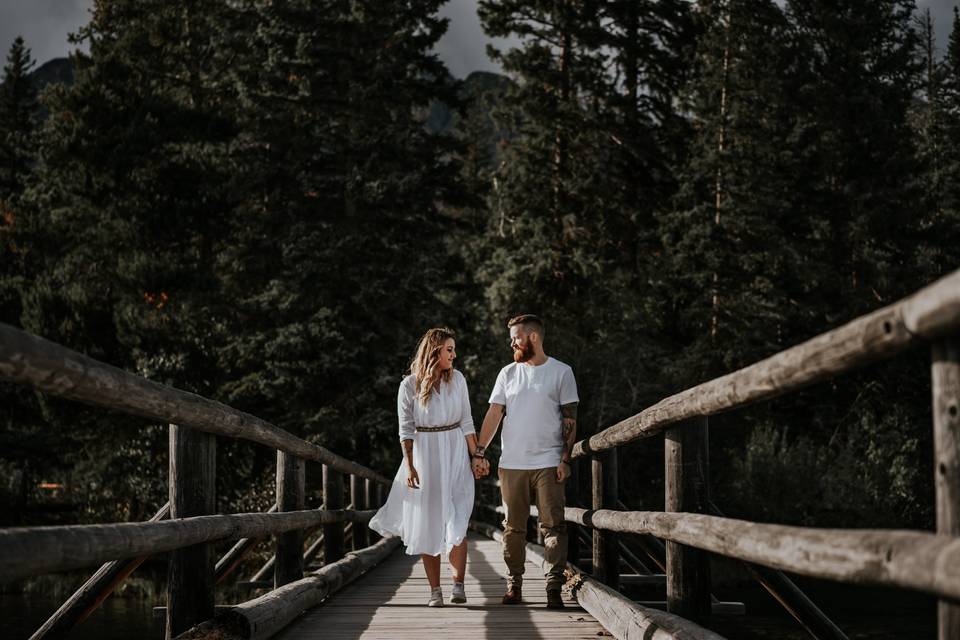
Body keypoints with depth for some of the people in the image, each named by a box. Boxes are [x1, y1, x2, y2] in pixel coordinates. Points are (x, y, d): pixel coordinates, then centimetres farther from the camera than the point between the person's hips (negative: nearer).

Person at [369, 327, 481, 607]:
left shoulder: (457, 379, 1)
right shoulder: (410, 385, -6)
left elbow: (466, 422, 6)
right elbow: (406, 429, -2)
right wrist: (409, 466, -8)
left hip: (455, 453, 1)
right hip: (424, 453, -1)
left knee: (456, 523, -9)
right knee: (427, 524, 3)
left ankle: (458, 584, 0)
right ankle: (435, 589, 9)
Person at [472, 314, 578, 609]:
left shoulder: (561, 372, 2)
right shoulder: (508, 373, 11)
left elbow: (570, 419, 1)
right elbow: (494, 414, 10)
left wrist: (566, 458, -6)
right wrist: (480, 452, 2)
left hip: (548, 463, -3)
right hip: (512, 463, 3)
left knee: (553, 526, -6)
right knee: (513, 527, 6)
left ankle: (554, 588, -5)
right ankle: (514, 585, 15)